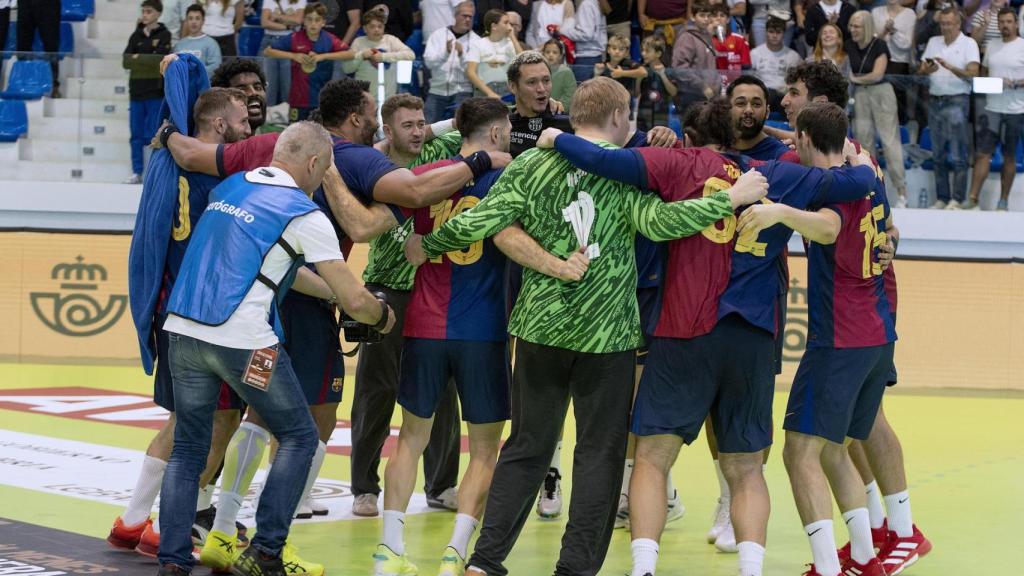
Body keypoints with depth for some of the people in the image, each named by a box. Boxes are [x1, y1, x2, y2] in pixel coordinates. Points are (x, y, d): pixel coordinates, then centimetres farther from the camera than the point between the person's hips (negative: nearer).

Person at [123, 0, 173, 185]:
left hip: (155, 91, -5)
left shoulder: (164, 35, 1)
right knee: (136, 134, 4)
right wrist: (149, 46, -11)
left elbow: (160, 58, -12)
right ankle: (137, 172, 8)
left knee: (152, 134, -7)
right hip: (136, 89, 5)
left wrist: (138, 57, -7)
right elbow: (126, 60, 2)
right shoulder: (137, 36, 14)